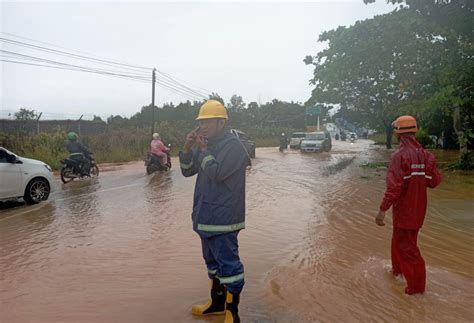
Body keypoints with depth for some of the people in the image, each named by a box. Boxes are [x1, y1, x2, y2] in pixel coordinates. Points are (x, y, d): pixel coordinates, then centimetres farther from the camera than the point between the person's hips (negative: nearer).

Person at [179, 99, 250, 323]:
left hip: (223, 217, -9)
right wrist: (188, 147, -3)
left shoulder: (232, 145, -14)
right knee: (212, 261, 20)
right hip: (206, 214, 10)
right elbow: (187, 171, 12)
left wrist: (203, 149, -15)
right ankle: (217, 301, 36)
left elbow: (216, 172, -25)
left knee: (228, 263, -4)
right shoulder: (208, 144, 13)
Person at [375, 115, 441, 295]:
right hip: (418, 208, 8)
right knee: (398, 239, 24)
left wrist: (382, 210, -25)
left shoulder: (399, 156, -20)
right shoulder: (425, 155, 0)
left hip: (404, 209, -7)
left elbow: (394, 186, -27)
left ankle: (417, 285, 11)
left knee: (406, 246, 3)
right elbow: (434, 181, 2)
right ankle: (397, 269, 41)